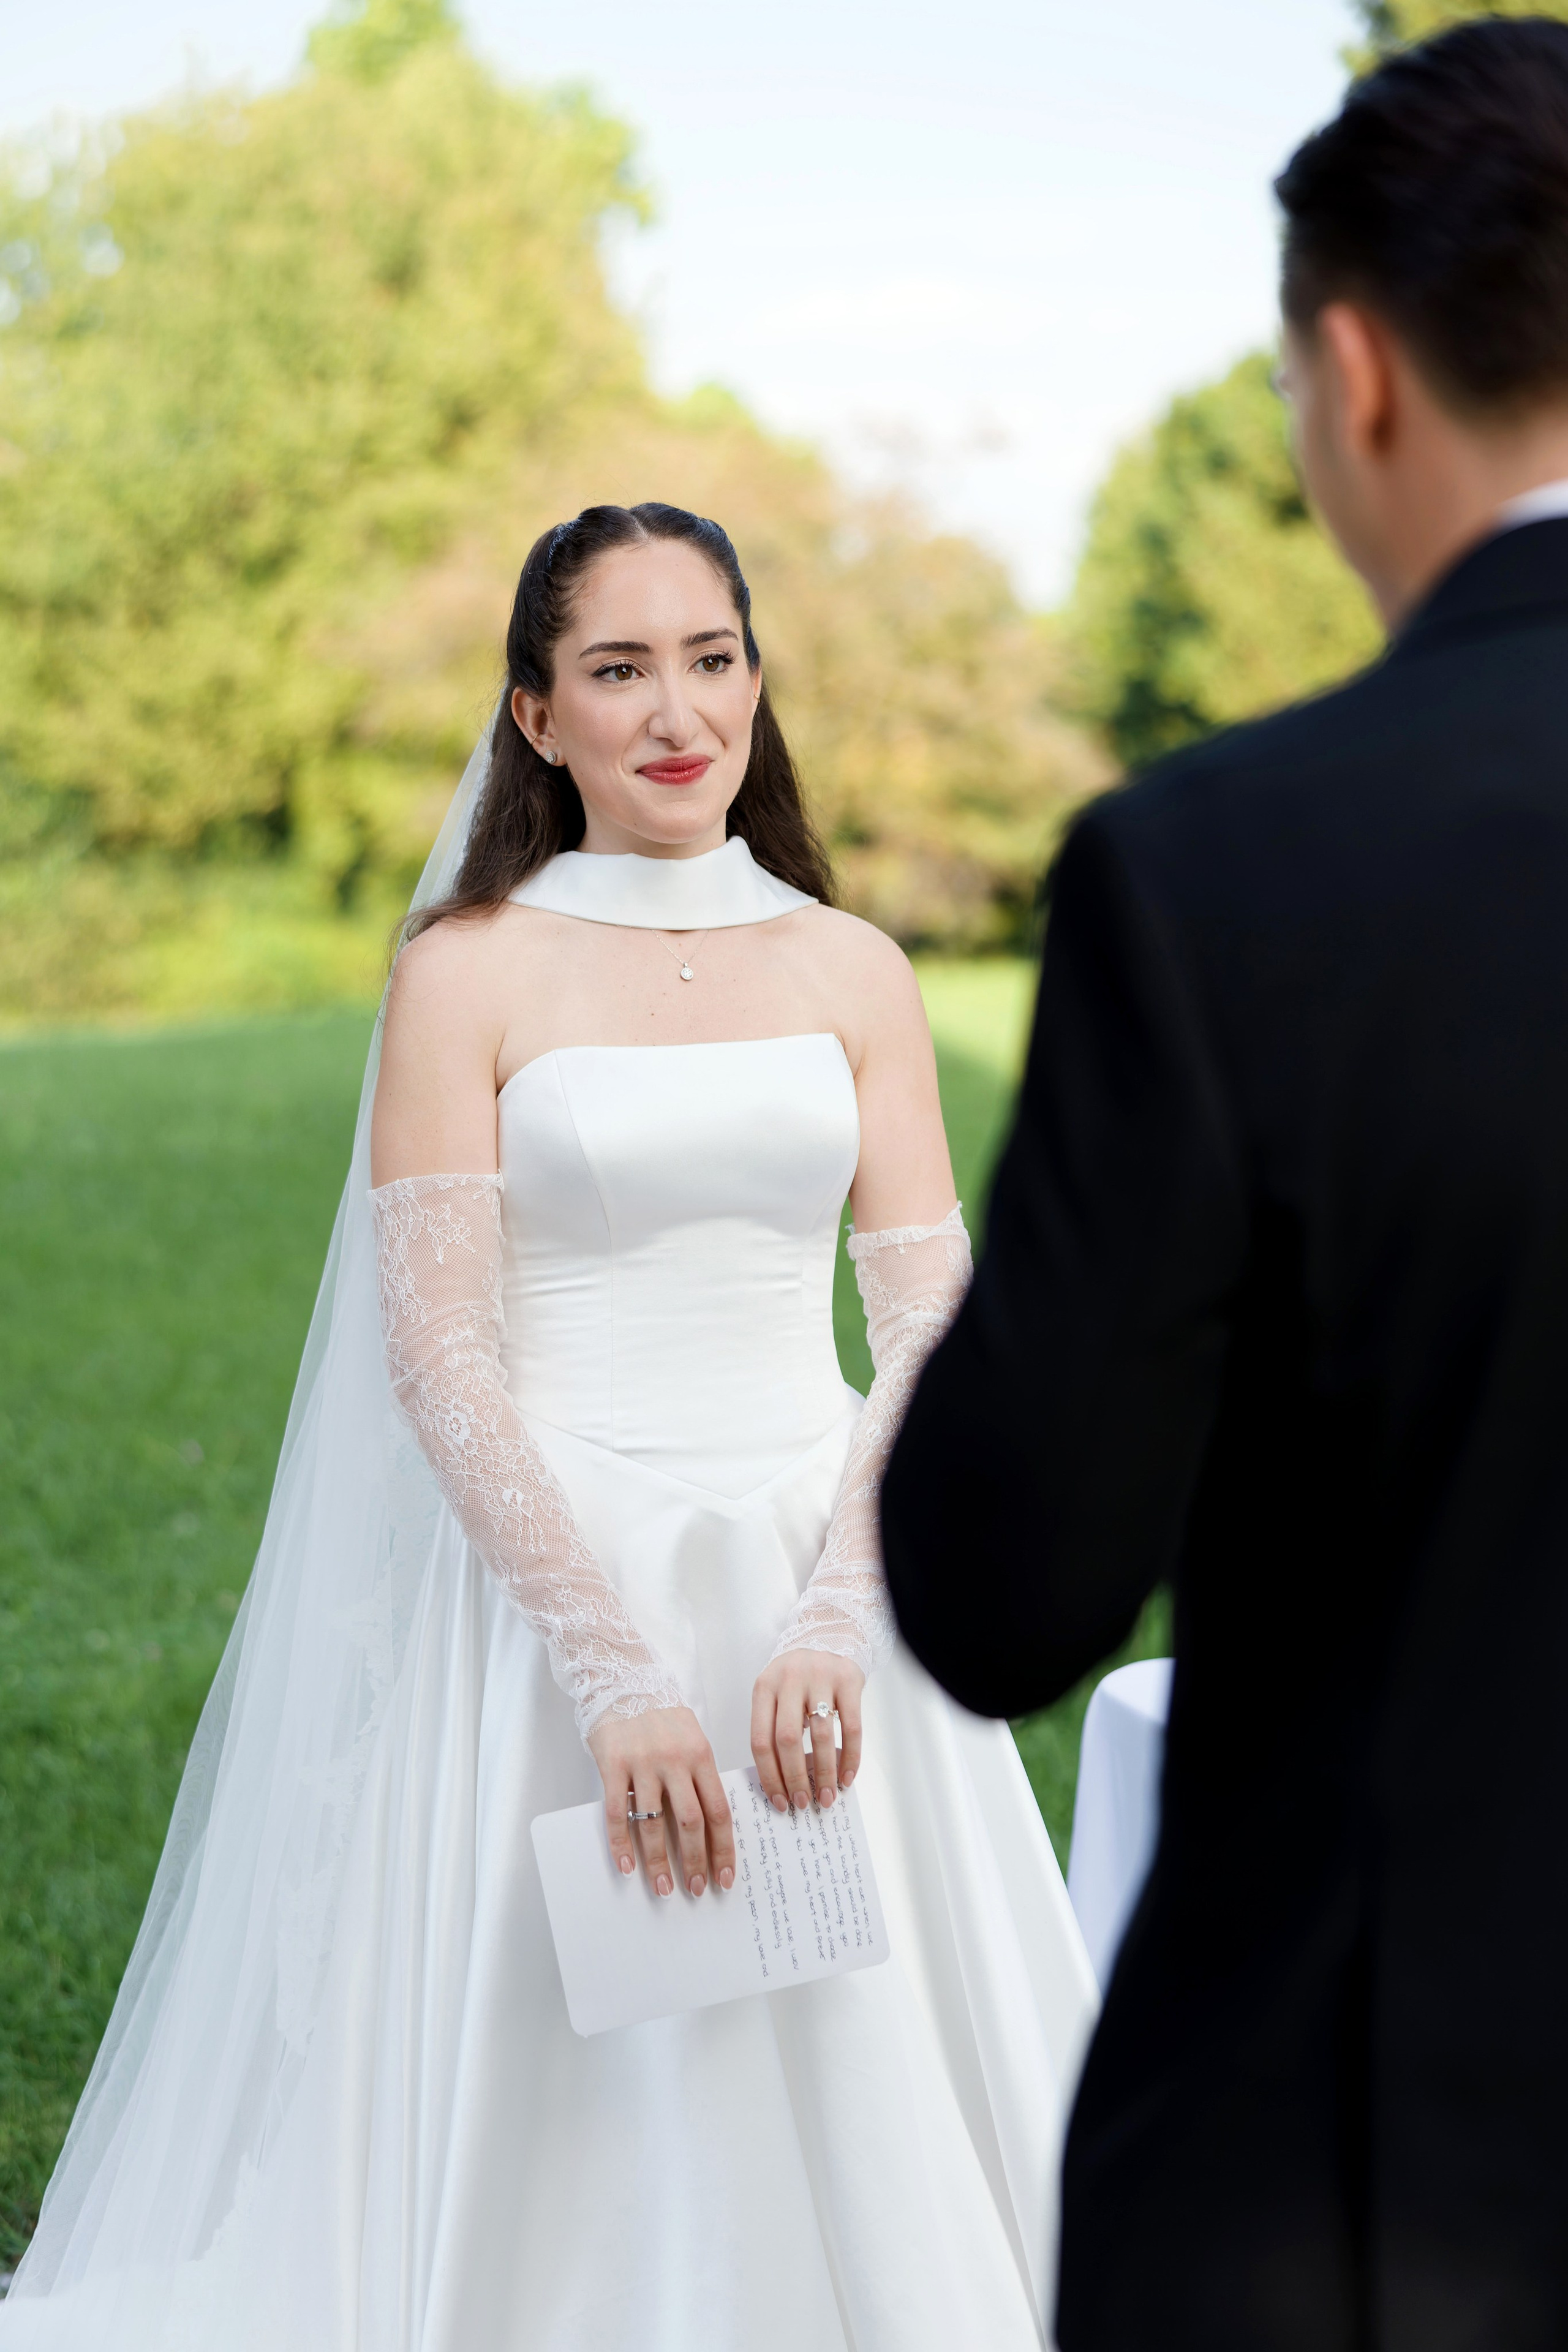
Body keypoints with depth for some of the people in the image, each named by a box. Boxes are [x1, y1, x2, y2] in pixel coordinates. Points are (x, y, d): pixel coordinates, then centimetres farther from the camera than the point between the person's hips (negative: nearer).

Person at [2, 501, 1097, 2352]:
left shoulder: (850, 971, 6)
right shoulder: (469, 970, -3)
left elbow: (934, 1320, 1)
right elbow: (437, 1353, -9)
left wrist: (836, 1617, -14)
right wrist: (618, 1673, -17)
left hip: (820, 1583, 3)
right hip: (552, 1577, -3)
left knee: (864, 2104, 8)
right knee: (573, 2103, 4)